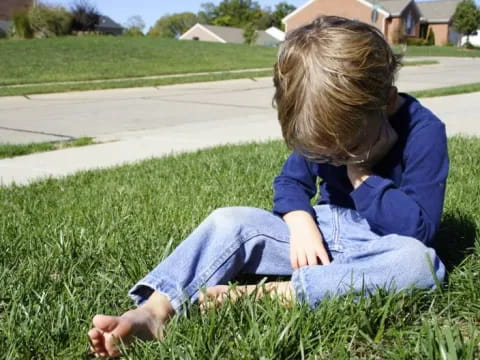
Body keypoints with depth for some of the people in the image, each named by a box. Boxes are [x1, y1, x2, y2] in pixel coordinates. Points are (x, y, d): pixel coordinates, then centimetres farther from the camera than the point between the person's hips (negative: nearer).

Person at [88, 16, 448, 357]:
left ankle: (274, 294, -41)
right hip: (322, 230, 4)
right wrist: (300, 221, -15)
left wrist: (362, 175, -22)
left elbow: (418, 227, -24)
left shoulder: (424, 131, -19)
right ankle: (152, 312, -31)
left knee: (418, 260, -40)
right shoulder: (329, 124, -3)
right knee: (230, 221, -13)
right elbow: (291, 181, 6)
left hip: (381, 247, -4)